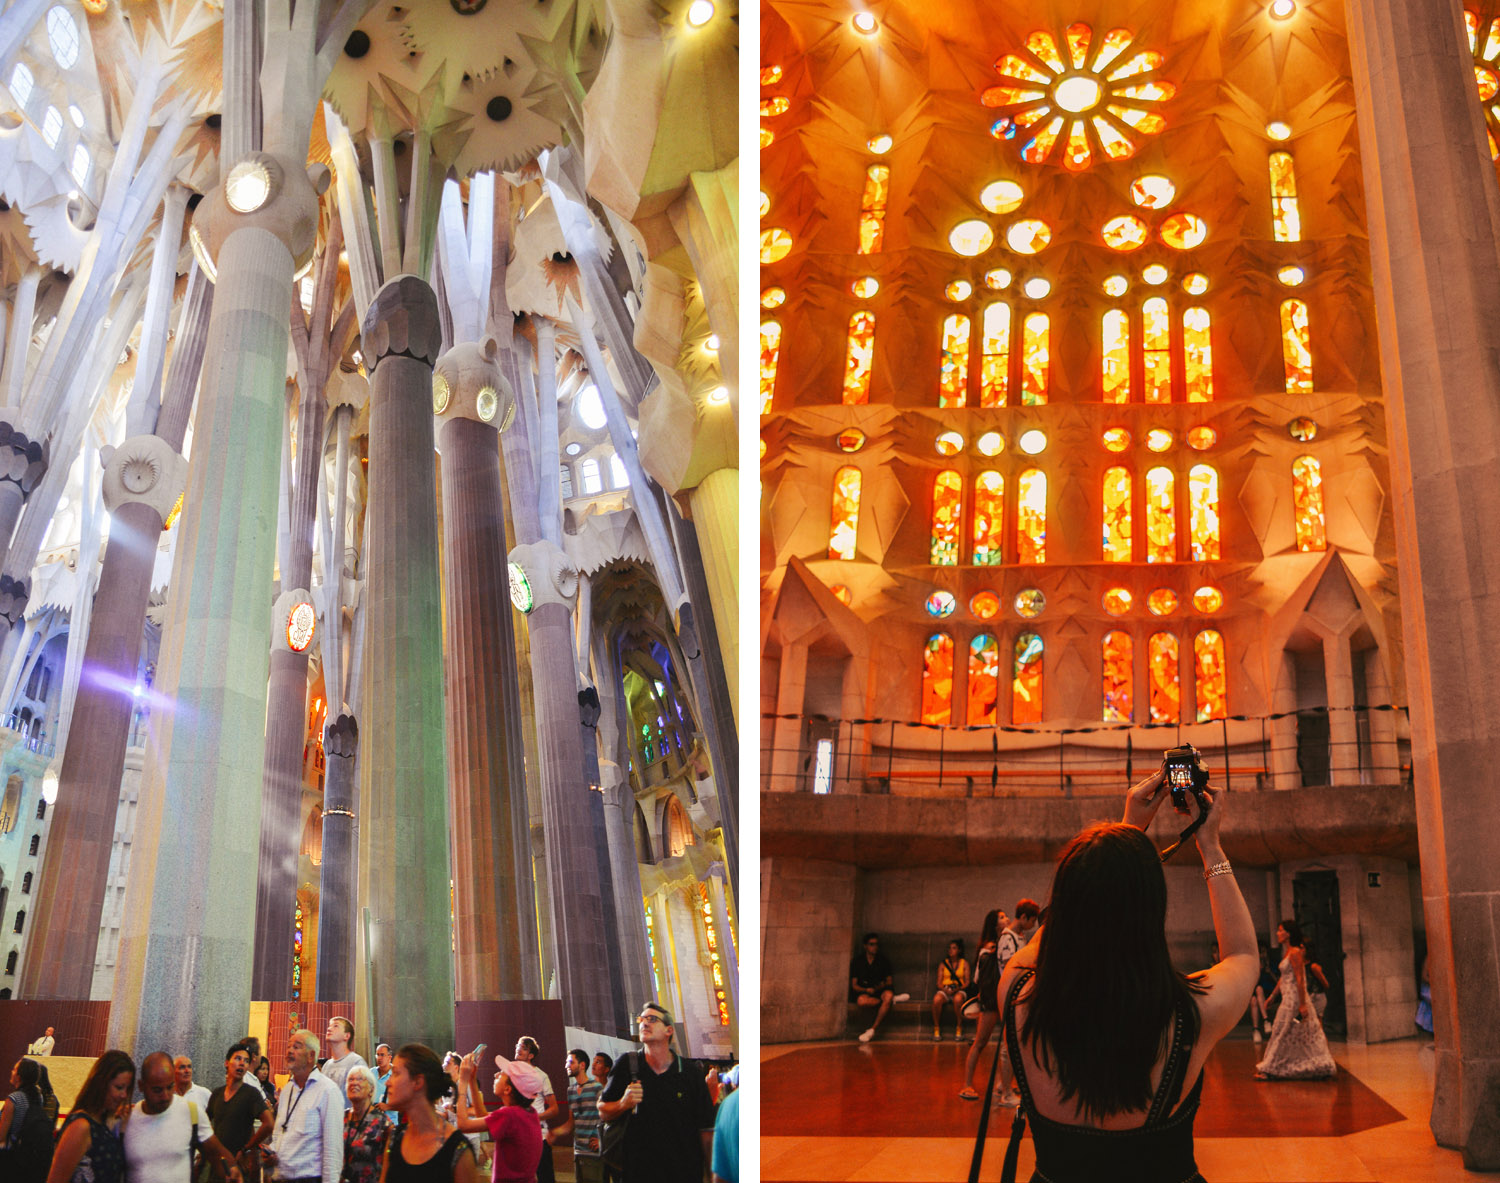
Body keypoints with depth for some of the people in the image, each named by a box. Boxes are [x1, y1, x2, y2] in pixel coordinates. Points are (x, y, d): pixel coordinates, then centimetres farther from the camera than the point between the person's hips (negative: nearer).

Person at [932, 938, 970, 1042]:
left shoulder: (964, 964, 12)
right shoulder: (943, 964, 15)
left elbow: (967, 982, 4)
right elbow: (939, 982, 9)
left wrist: (957, 989, -15)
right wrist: (945, 989, -13)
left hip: (959, 990, -1)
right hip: (945, 990, 1)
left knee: (958, 999, -39)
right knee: (936, 999, -35)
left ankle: (959, 1029, -25)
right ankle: (936, 1029, -23)